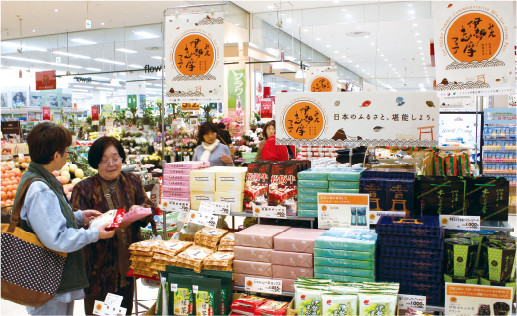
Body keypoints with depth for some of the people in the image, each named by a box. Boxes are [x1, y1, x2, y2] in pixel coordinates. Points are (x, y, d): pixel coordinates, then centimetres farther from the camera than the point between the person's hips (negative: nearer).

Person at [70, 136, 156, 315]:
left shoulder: (133, 181, 8)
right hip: (98, 264, -3)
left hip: (128, 260, 4)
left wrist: (140, 209, -16)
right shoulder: (84, 188, -3)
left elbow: (149, 207, 7)